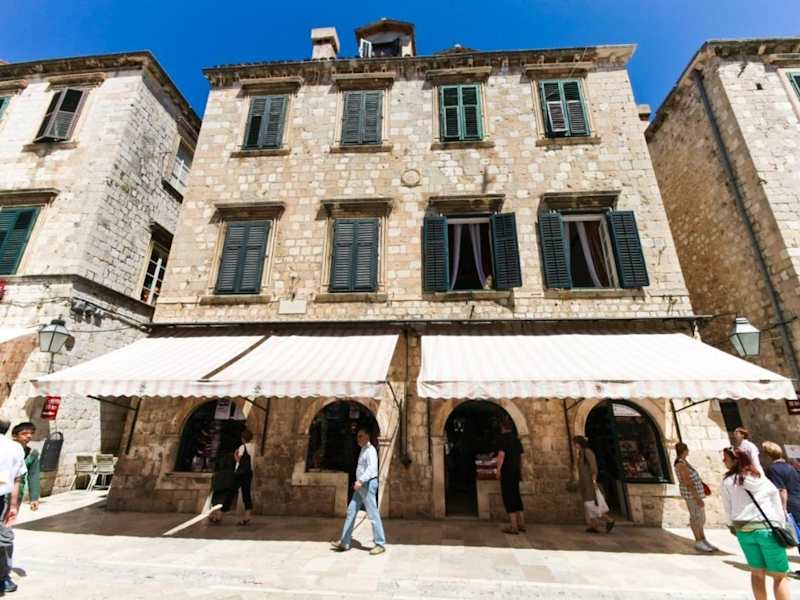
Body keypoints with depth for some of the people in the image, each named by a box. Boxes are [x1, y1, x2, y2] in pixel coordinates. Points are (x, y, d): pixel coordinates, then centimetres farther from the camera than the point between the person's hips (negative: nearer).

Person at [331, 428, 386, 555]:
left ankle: (380, 544, 7)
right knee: (351, 511, 11)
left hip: (368, 484, -10)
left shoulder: (370, 450, -14)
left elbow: (372, 467, -28)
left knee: (373, 515, -3)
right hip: (361, 485, 10)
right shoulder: (363, 450, 15)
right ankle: (344, 543, 20)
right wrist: (359, 482, 17)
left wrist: (360, 480, -35)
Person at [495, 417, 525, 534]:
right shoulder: (516, 438, 13)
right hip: (516, 470, 8)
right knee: (516, 495, 16)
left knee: (508, 496, -3)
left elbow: (502, 454, -17)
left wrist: (498, 470, -15)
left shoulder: (503, 437, -9)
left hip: (507, 470, -7)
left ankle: (514, 527, -3)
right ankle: (521, 524, 21)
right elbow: (520, 456, 17)